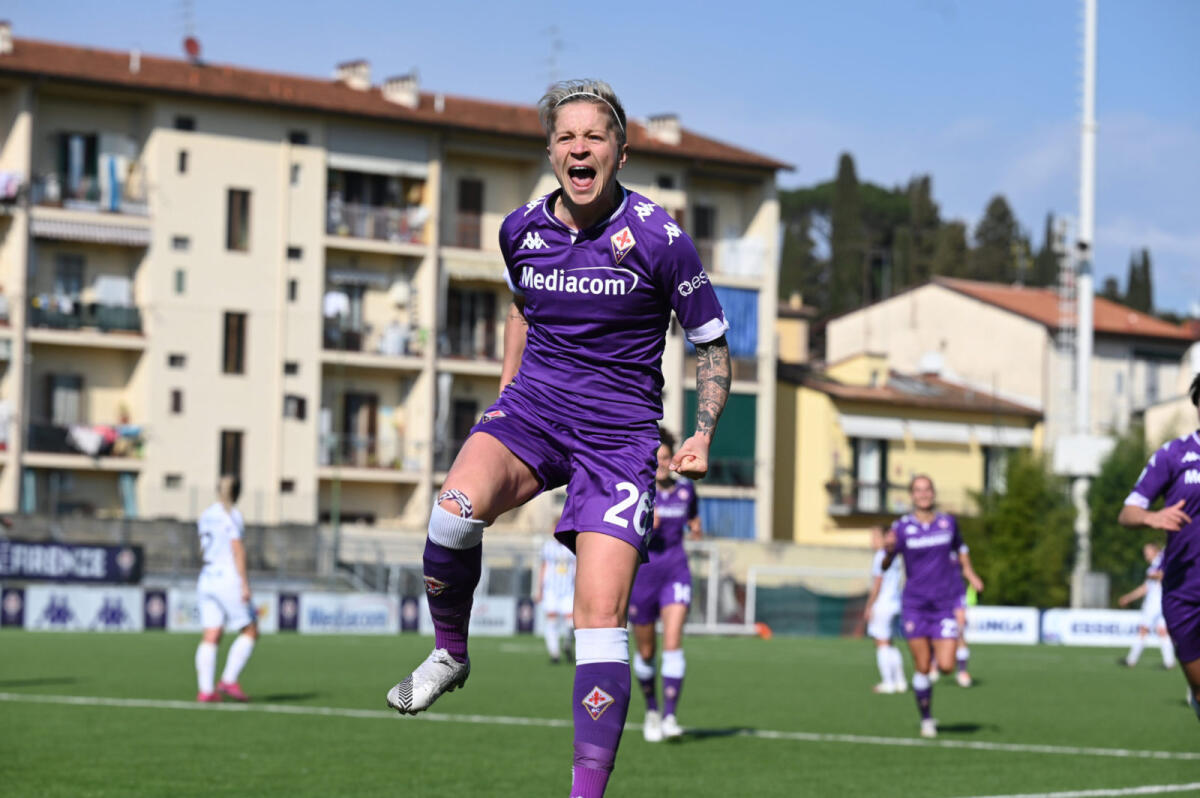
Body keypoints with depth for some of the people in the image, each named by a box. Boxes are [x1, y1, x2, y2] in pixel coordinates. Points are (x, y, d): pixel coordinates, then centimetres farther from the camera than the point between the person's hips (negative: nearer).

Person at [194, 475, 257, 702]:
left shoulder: (205, 516, 13)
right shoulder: (232, 515, -8)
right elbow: (237, 548, -15)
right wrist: (244, 583, -16)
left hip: (206, 579, 7)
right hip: (229, 579, -7)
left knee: (211, 637, 3)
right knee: (250, 632, 4)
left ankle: (205, 690, -5)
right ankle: (229, 680, -6)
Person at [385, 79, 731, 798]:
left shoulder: (657, 238, -10)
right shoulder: (522, 230, 2)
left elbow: (712, 343, 1)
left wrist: (702, 437, -10)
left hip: (619, 434, -2)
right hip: (533, 409, 3)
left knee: (601, 618, -12)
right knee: (457, 505, -31)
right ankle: (450, 652, -7)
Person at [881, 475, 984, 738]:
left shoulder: (948, 522, 3)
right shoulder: (902, 527, -4)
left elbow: (960, 548, 22)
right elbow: (885, 566, -8)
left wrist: (969, 573, 7)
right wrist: (888, 551, -30)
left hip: (946, 603, 1)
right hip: (915, 605, -1)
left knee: (946, 666, -10)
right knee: (922, 668, -1)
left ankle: (937, 652, 27)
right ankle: (926, 719, 18)